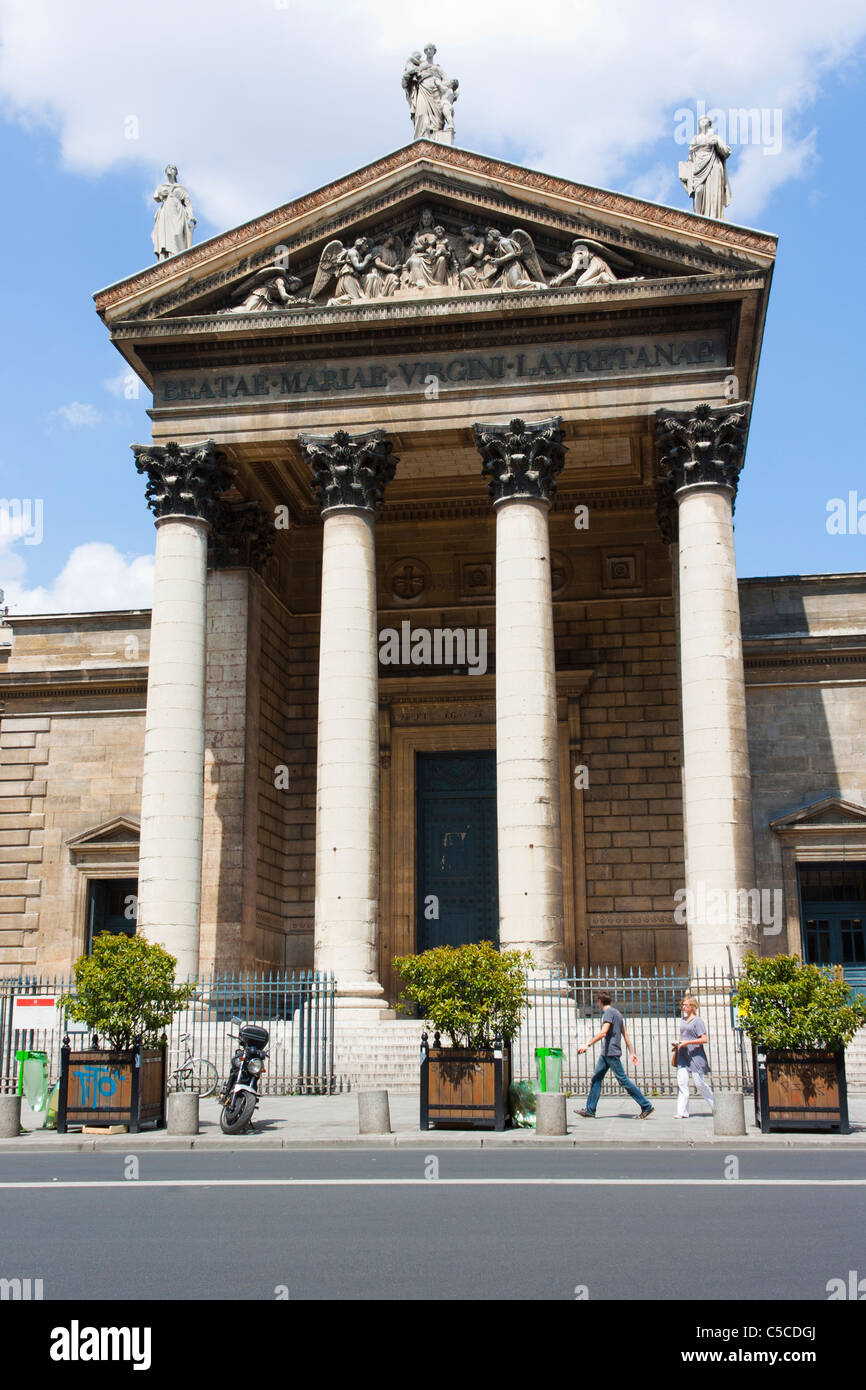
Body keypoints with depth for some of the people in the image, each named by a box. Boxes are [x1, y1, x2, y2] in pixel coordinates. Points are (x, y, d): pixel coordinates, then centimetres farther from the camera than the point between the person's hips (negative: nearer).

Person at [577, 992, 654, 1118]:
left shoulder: (609, 1012, -11)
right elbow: (625, 1035, 19)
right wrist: (632, 1053, 20)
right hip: (606, 1053, 10)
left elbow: (603, 1033, -23)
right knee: (596, 1079, 8)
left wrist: (588, 1044, -21)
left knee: (623, 1080, -8)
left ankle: (647, 1106, -4)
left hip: (611, 1053, -10)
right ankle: (590, 1110, 8)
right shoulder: (617, 1013, 18)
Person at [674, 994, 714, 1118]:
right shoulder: (683, 1020, 15)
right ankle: (682, 1112, -6)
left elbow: (704, 1039, -14)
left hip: (695, 1056, -7)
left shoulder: (697, 1021, -7)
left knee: (700, 1083, -1)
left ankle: (716, 1106, 20)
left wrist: (687, 1042, -18)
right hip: (683, 1056, 7)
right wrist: (678, 1043, 9)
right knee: (681, 1082, -5)